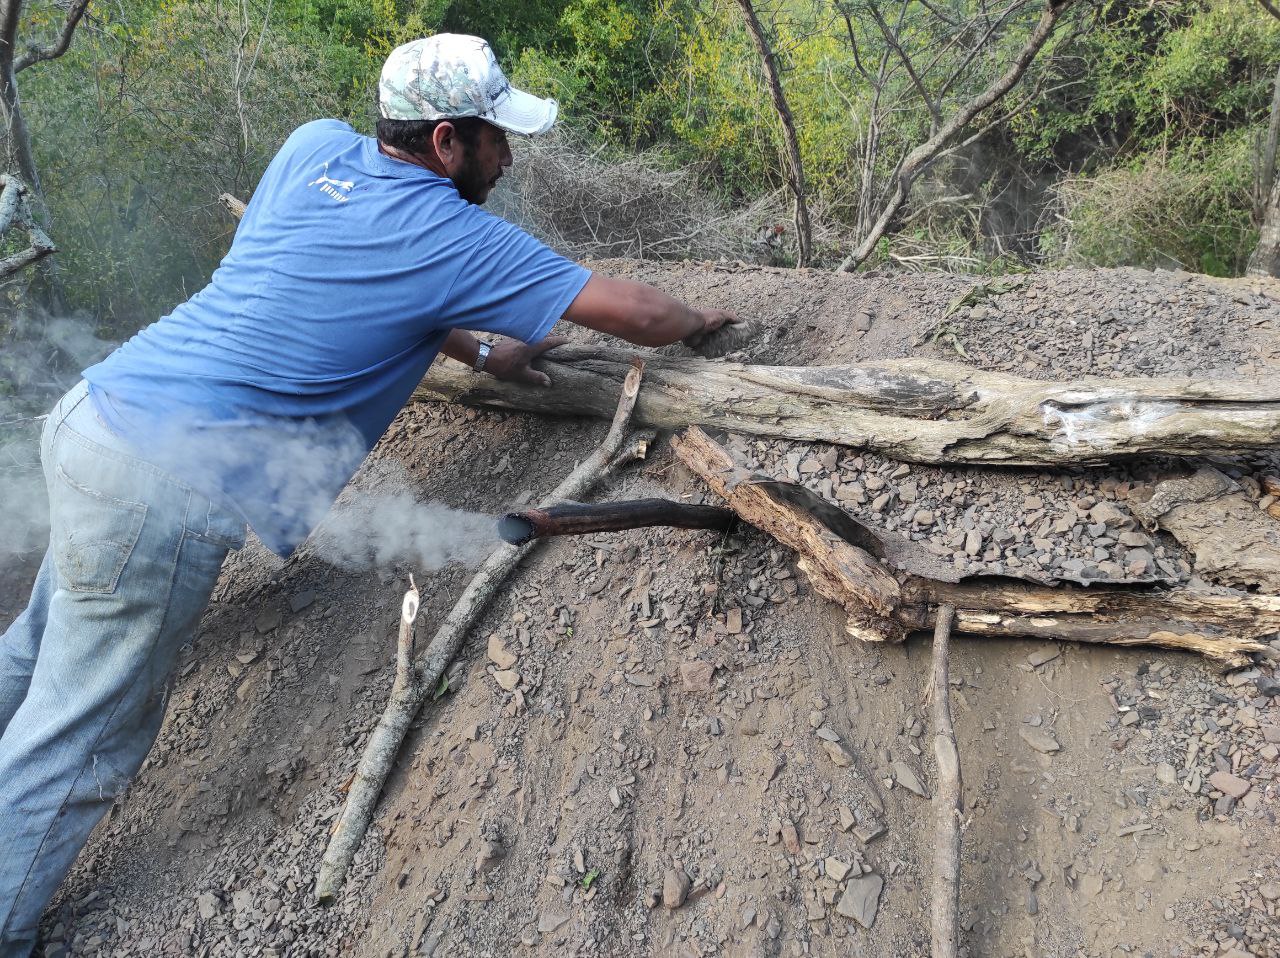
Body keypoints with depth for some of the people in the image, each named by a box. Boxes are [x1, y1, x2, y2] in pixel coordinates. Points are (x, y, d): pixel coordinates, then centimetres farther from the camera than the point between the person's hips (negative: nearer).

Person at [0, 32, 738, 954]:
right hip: (161, 489, -9)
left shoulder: (316, 145, 6)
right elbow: (637, 313, -6)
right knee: (75, 742, 5)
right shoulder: (458, 239, -13)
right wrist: (700, 317, 15)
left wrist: (475, 348, 18)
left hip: (95, 409, 9)